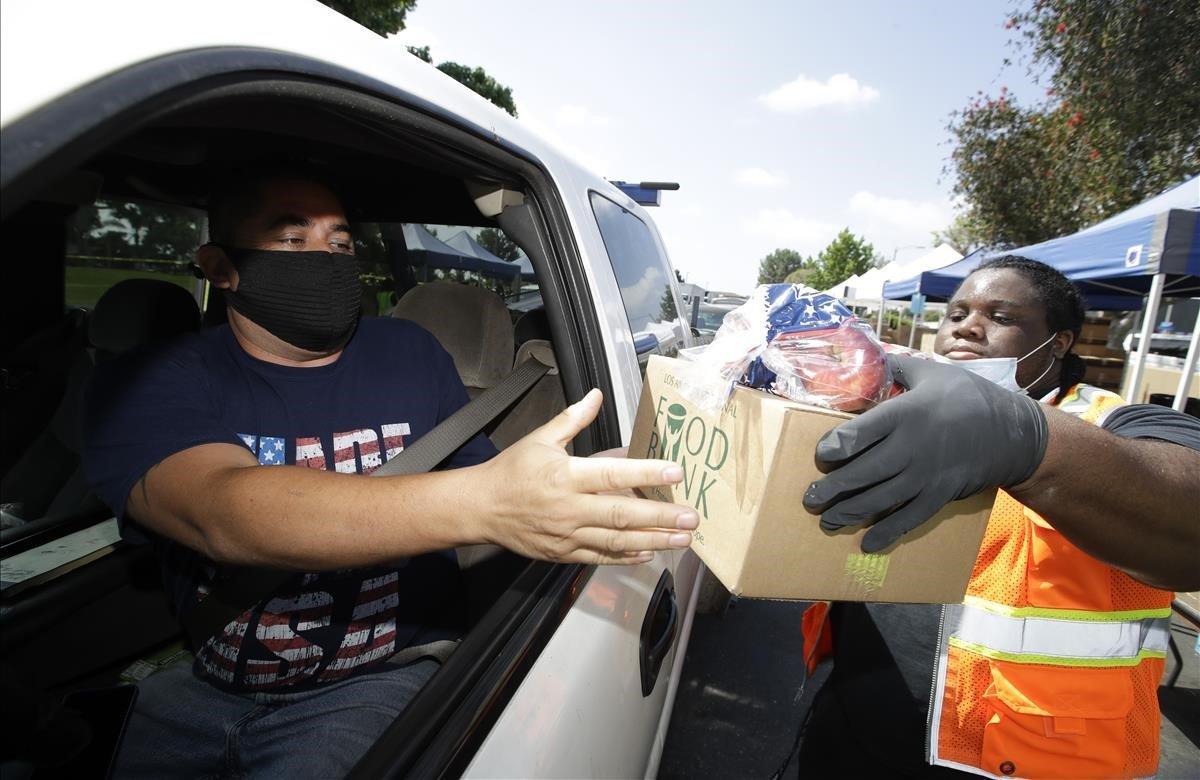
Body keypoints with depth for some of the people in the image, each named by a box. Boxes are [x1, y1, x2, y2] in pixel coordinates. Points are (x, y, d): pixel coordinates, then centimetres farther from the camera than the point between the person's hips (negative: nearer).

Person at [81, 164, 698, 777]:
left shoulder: (411, 355, -1)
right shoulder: (145, 386, -8)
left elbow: (489, 491, 3)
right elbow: (223, 512, -28)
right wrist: (481, 503, -43)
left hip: (381, 683, 0)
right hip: (205, 679, 1)